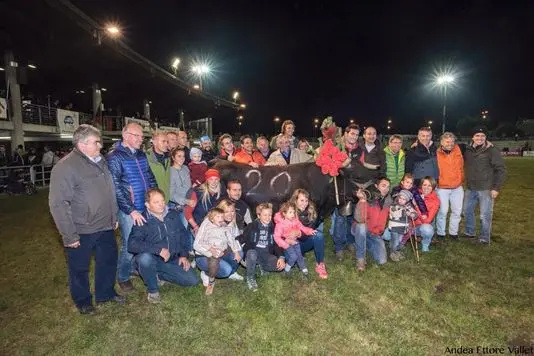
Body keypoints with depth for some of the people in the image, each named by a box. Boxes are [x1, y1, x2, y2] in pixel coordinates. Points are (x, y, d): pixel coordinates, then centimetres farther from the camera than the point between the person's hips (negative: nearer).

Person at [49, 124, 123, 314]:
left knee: (109, 260, 20)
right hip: (81, 232, -7)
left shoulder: (100, 161, 6)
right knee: (80, 268, 14)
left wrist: (114, 217, 16)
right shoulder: (65, 167, -18)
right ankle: (83, 301, 36)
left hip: (105, 227, 7)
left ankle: (106, 293, 41)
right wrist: (69, 235, -19)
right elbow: (58, 204, -20)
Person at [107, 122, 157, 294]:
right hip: (129, 211, -6)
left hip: (148, 207, 6)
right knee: (129, 246, 4)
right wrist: (132, 210, -17)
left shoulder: (141, 154, 9)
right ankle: (123, 278, 27)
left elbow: (151, 178, 15)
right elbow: (116, 188, -16)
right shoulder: (114, 157, -11)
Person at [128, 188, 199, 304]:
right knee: (145, 257, -37)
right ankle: (152, 290, -8)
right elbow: (132, 244, -27)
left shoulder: (173, 215, 1)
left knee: (193, 280, -8)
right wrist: (158, 249, -32)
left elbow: (183, 235, 11)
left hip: (173, 260, 4)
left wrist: (184, 255, 1)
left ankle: (159, 276, 14)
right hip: (153, 260, -3)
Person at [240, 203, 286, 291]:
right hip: (252, 252, -2)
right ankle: (250, 278, -13)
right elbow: (242, 239, -5)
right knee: (252, 253, -38)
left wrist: (281, 257, -10)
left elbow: (277, 244, 7)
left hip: (266, 254, 3)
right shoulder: (251, 226, -2)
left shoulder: (273, 228, 8)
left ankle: (262, 266, 8)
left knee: (280, 265, -22)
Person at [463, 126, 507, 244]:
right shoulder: (468, 150, 5)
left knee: (485, 215, 0)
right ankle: (469, 232, 33)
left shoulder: (491, 150, -10)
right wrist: (467, 182, 5)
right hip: (471, 189, 6)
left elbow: (501, 169, -11)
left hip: (486, 189, -6)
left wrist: (496, 188, -14)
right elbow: (464, 165, 14)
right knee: (467, 210, 16)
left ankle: (484, 238, 16)